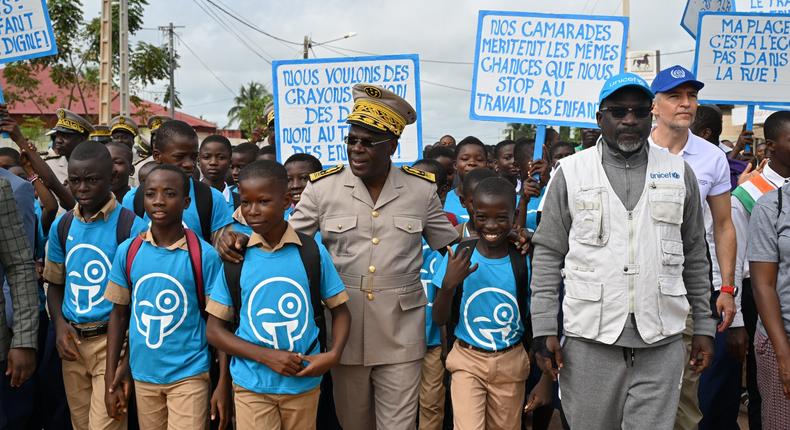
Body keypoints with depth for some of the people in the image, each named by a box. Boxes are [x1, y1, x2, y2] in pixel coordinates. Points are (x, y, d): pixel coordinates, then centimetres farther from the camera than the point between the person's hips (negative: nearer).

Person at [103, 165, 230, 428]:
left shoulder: (205, 255, -11)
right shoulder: (127, 251, -2)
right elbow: (119, 314, 6)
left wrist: (223, 384, -8)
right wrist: (111, 379, 4)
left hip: (189, 375, -3)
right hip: (142, 374, 3)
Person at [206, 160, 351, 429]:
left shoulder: (313, 252, -5)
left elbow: (340, 310, 4)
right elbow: (214, 330, -2)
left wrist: (334, 354, -13)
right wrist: (266, 356, -15)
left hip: (304, 383, 1)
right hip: (251, 385, -1)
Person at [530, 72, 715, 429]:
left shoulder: (679, 172, 6)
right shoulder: (571, 172, 0)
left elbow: (695, 256, 12)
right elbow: (548, 254, 0)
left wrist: (704, 325, 9)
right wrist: (544, 329, -5)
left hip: (662, 342, 1)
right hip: (590, 339, -1)